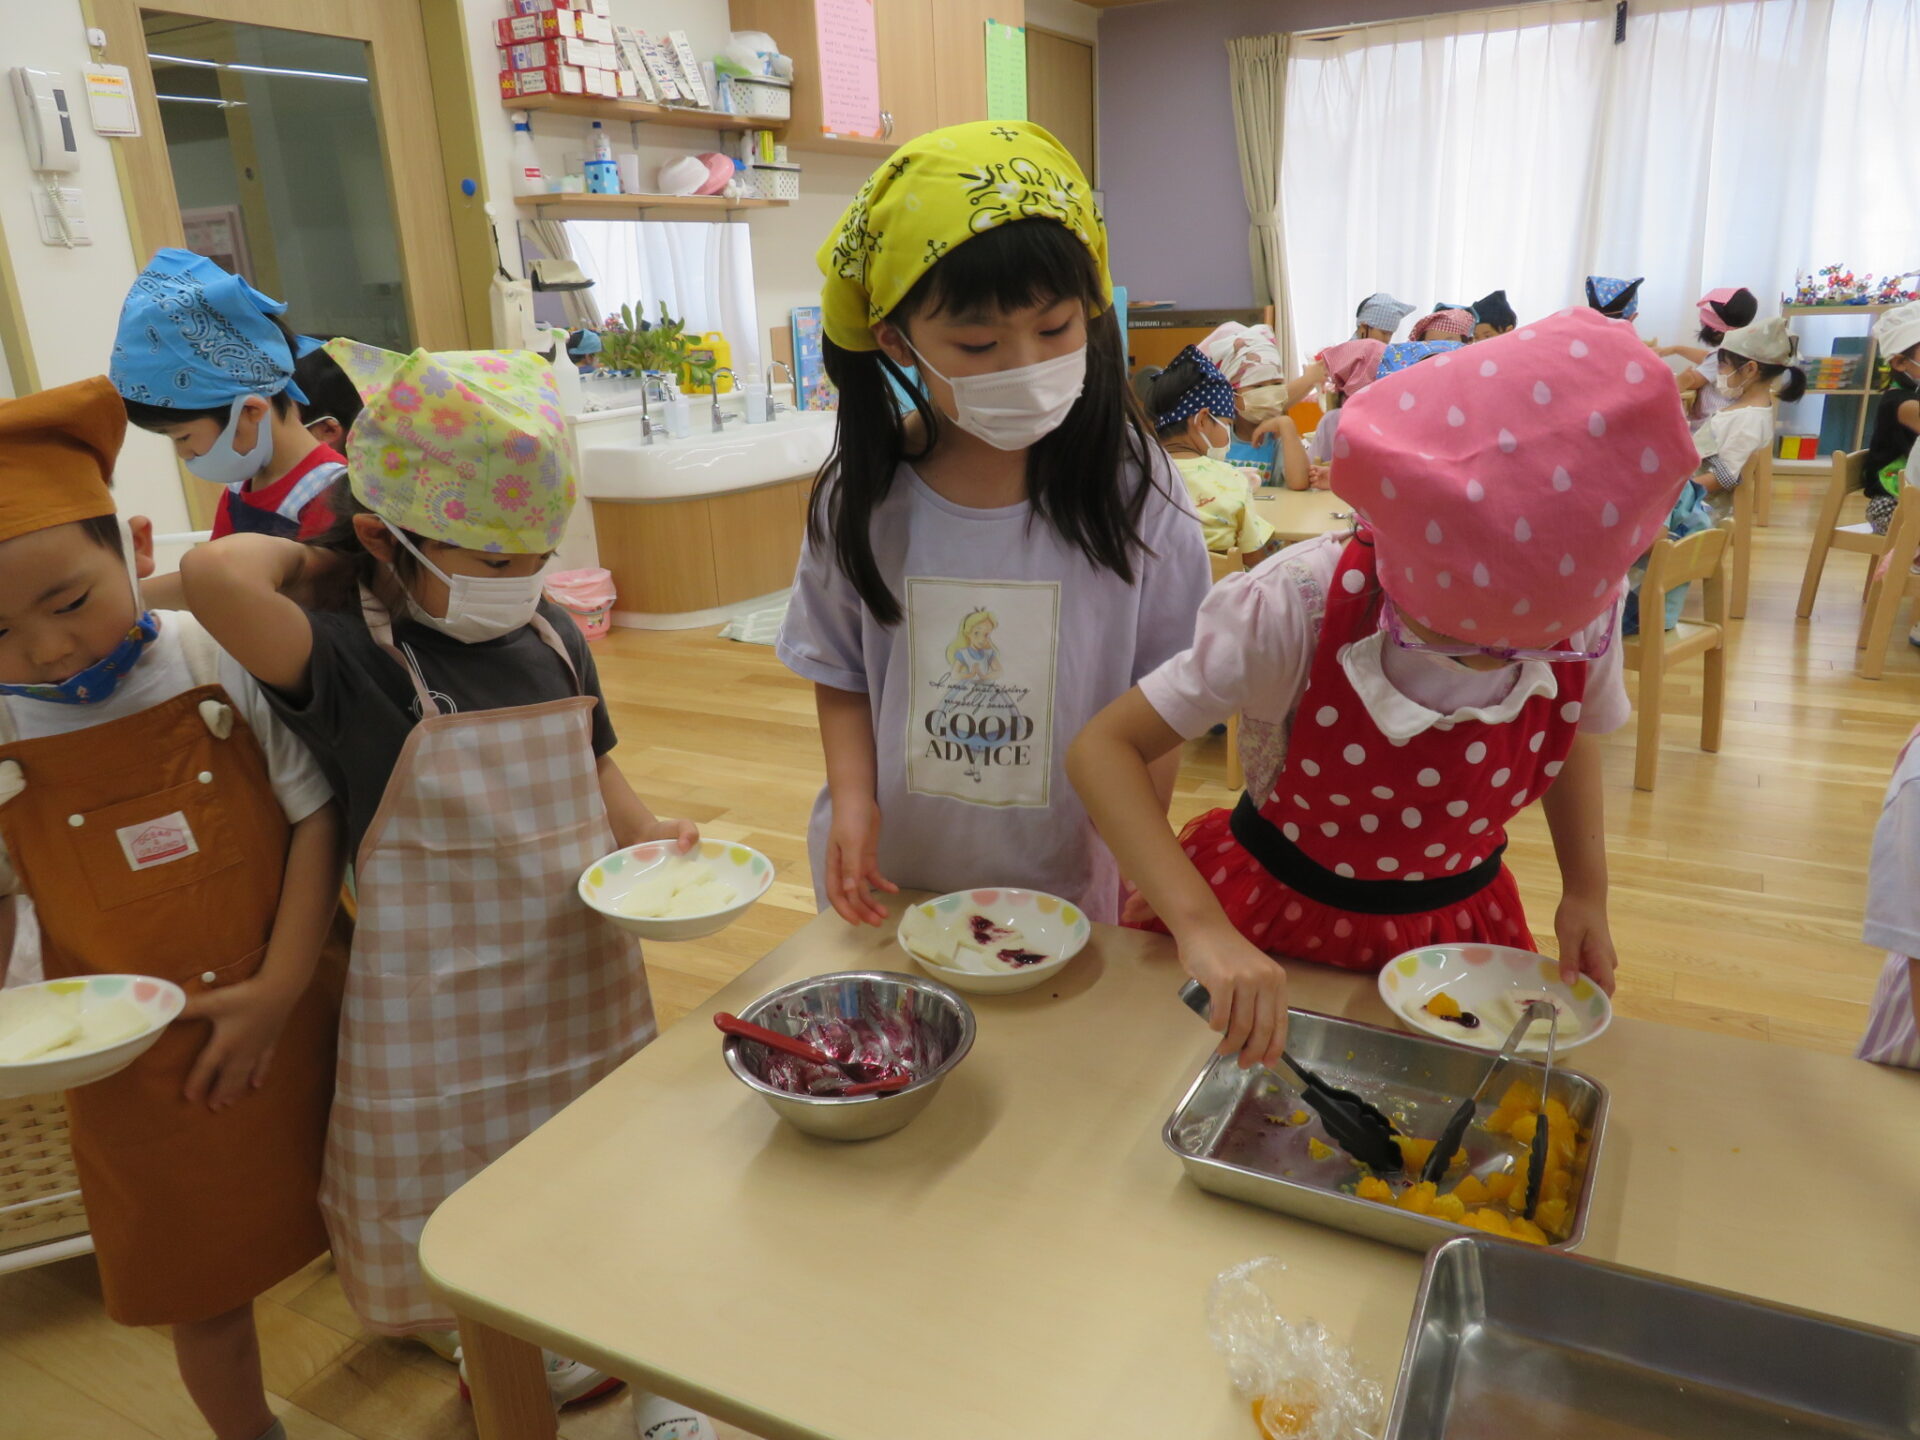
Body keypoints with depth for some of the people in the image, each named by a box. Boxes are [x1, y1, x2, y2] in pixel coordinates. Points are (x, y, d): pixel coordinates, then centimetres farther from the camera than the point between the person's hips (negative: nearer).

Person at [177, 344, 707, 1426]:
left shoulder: (553, 636, 0)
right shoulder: (353, 664, -18)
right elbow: (214, 574, -37)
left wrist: (652, 838, -8)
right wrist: (308, 558, -16)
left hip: (583, 964, 5)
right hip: (445, 1000, -5)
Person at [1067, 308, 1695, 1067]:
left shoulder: (1582, 617, -20)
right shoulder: (1302, 604, -32)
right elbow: (1104, 747, -33)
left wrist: (1586, 888, -7)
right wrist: (1201, 926, -45)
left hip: (1458, 927, 3)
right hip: (1274, 920, -2)